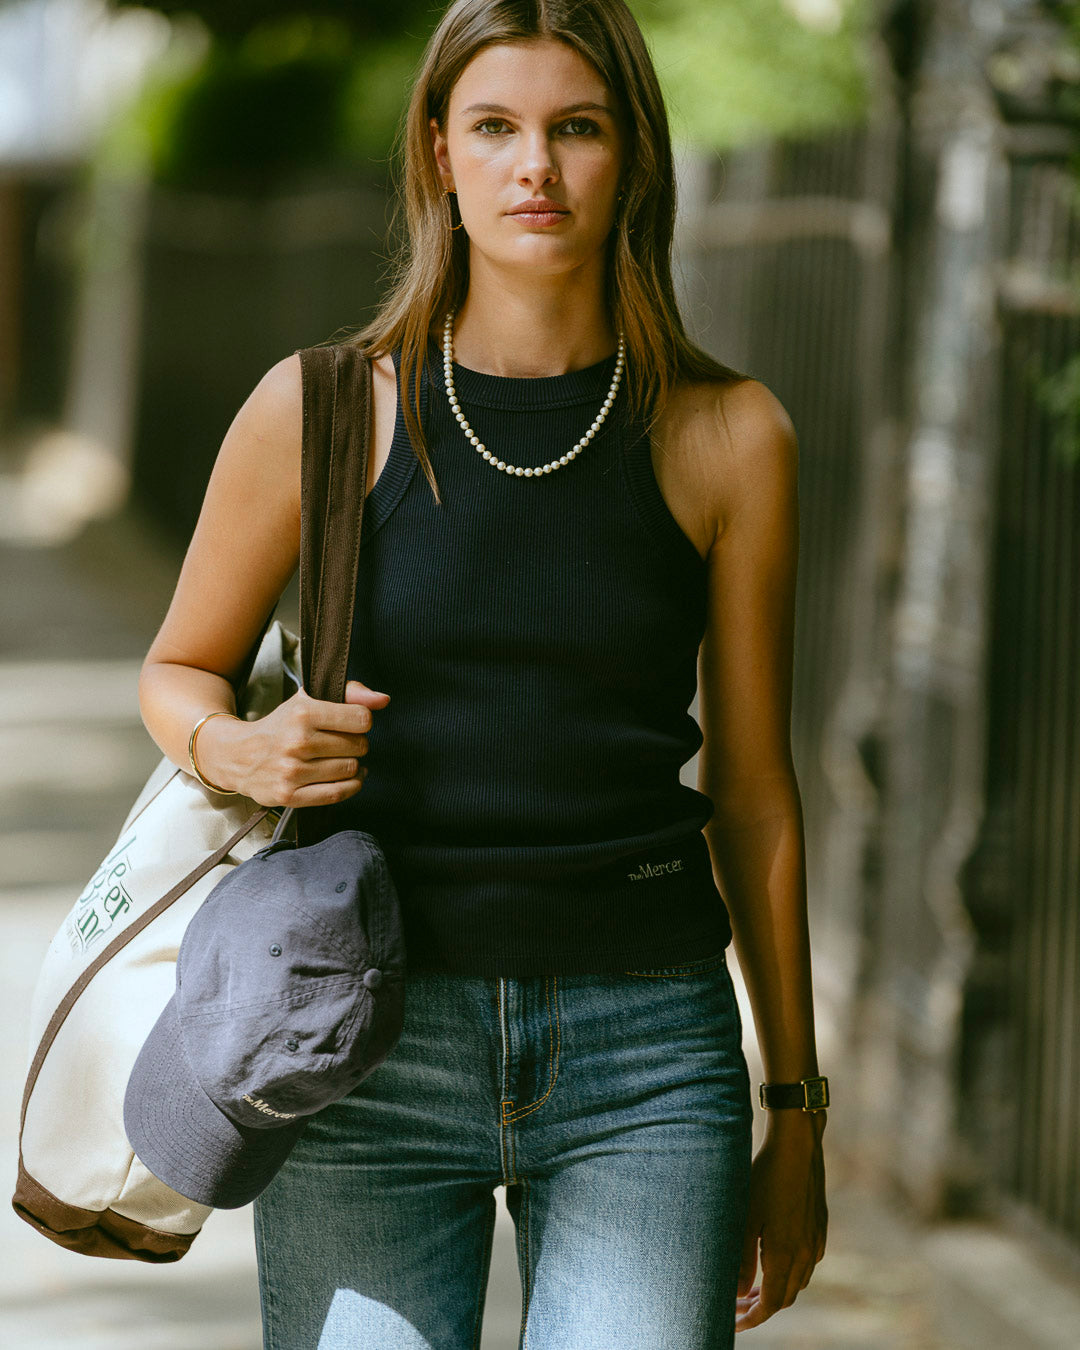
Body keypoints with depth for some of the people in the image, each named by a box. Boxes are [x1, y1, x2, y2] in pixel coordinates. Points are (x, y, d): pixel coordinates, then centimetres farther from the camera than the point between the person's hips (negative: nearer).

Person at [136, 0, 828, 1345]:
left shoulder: (727, 437, 2)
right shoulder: (325, 411, 0)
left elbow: (751, 788, 8)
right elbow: (176, 672, 13)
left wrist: (795, 1113, 11)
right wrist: (240, 753, -11)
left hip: (647, 1051, 0)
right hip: (371, 1042, 0)